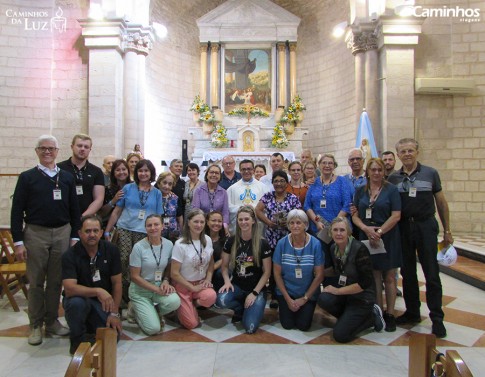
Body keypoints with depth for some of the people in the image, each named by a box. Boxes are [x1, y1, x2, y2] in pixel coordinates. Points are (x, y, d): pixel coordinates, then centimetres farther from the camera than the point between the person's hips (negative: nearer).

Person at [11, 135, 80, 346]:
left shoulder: (67, 178, 8)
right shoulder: (27, 177, 2)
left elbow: (74, 210, 9)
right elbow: (17, 211, 0)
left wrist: (75, 237, 3)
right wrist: (18, 241, -6)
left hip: (62, 233, 2)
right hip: (35, 234, -2)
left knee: (56, 281, 9)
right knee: (36, 282, 7)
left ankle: (52, 321, 23)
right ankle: (36, 325, 20)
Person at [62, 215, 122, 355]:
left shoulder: (111, 250, -9)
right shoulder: (70, 255, -17)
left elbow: (117, 283, -6)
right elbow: (69, 289, -28)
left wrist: (115, 313, -10)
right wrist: (97, 291, -41)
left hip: (105, 301, 2)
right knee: (76, 303, -36)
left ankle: (90, 323, 18)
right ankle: (78, 338, -6)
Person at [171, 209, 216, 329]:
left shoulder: (207, 240, -3)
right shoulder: (180, 244, -17)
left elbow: (211, 262, 10)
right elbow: (174, 273, -14)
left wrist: (208, 279, -6)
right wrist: (193, 288, -14)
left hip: (201, 283, 4)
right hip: (183, 285, -4)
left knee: (211, 297, -30)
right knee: (192, 324, -12)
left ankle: (193, 304, 4)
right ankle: (184, 306, 20)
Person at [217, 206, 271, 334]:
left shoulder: (262, 243, -10)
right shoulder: (231, 241, -2)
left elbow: (267, 272, -7)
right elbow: (225, 266, 6)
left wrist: (254, 293, -14)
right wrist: (227, 281, -13)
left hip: (257, 289, -3)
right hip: (237, 286, 3)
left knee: (250, 327, -21)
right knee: (221, 300, -30)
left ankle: (247, 309, 15)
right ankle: (241, 309, 5)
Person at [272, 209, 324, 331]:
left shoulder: (315, 244, -15)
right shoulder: (282, 243, -13)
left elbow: (319, 275, -10)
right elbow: (277, 273, -5)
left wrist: (304, 298, -8)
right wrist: (288, 299, -6)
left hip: (308, 293, 0)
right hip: (286, 292, 1)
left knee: (303, 326, -6)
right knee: (287, 325, -5)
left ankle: (306, 307, 25)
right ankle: (287, 306, 26)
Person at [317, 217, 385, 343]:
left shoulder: (359, 249, -22)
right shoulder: (334, 248, -3)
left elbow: (365, 283, -22)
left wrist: (337, 291, -18)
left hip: (362, 296, -6)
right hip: (344, 292, 6)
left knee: (340, 335, -12)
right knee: (323, 299, -25)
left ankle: (372, 317, 9)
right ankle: (350, 317, 4)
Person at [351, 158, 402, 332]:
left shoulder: (391, 189, -1)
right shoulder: (360, 191, 7)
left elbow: (396, 215, -8)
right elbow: (355, 215, 4)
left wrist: (379, 231, -16)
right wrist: (366, 229, -13)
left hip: (388, 238, -2)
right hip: (367, 238, 3)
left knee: (389, 277, 4)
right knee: (374, 276, 8)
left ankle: (390, 314, 15)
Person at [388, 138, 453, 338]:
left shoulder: (430, 173, 0)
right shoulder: (393, 178, 5)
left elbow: (441, 202, 4)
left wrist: (447, 230, 3)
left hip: (426, 226, -2)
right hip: (403, 228, 3)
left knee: (431, 274, 1)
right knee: (407, 273, 11)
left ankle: (437, 318, 14)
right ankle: (412, 312, 26)